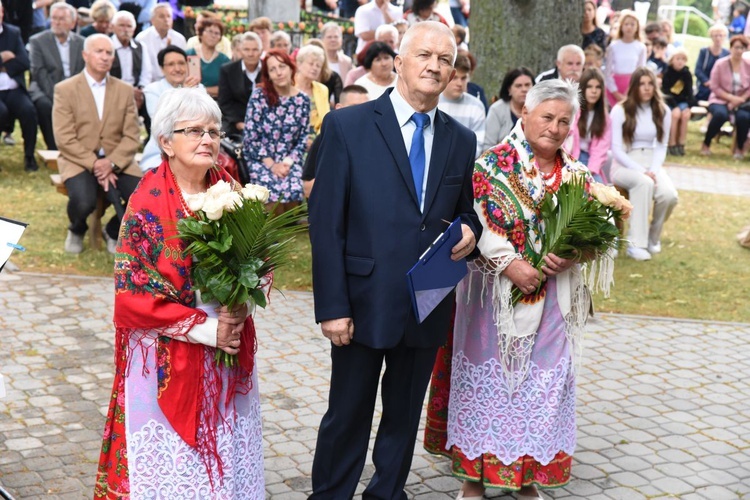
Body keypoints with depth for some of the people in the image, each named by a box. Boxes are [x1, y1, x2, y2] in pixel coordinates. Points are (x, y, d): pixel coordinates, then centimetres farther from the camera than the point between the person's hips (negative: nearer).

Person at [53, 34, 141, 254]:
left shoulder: (125, 90, 9)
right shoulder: (64, 89, 0)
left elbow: (132, 136, 2)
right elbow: (65, 139, -7)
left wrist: (111, 163, -15)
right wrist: (94, 165, -18)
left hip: (117, 161, 3)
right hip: (79, 161, -2)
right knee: (83, 202, -32)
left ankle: (114, 231, 10)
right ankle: (76, 231, 8)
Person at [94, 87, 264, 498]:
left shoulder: (232, 193, 2)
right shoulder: (146, 204, -11)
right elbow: (132, 292, -13)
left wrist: (241, 305, -12)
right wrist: (204, 327, -17)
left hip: (228, 352, 4)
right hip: (168, 357, -4)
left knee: (226, 452, 13)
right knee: (169, 460, 6)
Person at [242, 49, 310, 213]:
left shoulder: (302, 100, 1)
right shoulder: (259, 96, -7)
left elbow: (302, 139, 4)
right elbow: (251, 137, -9)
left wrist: (289, 161, -11)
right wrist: (272, 165, -13)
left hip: (288, 160, 2)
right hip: (260, 159, -2)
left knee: (294, 191, -26)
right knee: (274, 192, -28)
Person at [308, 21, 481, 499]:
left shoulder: (462, 140, 6)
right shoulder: (347, 125, -6)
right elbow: (326, 222, -8)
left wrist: (469, 230, -9)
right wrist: (332, 306, -14)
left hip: (428, 307, 4)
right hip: (364, 302, -4)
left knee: (405, 415, 17)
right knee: (347, 415, 8)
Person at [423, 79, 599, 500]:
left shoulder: (577, 175, 7)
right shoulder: (492, 164, -6)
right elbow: (476, 223, -13)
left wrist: (569, 256, -12)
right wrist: (510, 264, -21)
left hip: (552, 299, 4)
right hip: (495, 292, -4)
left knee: (542, 383, 8)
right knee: (486, 378, 5)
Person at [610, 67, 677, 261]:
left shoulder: (663, 111, 7)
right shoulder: (620, 110, -5)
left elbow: (661, 147, 7)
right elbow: (617, 149, -8)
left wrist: (653, 170, -12)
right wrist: (641, 171, -18)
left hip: (651, 164, 4)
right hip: (624, 165, -4)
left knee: (669, 195, -28)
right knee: (644, 183, -38)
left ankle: (653, 236, 1)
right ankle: (635, 243, -33)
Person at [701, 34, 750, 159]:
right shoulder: (720, 64, -5)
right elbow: (715, 87, -6)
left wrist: (739, 100, -14)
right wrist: (731, 98, -17)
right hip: (720, 100, -2)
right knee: (720, 114, -35)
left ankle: (739, 147, -4)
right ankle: (706, 143, -11)